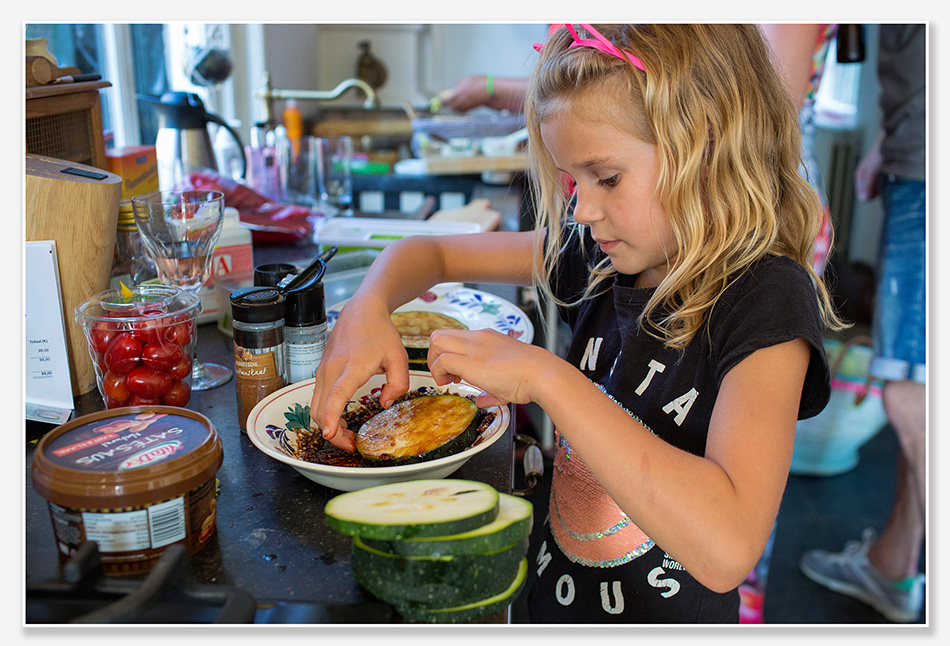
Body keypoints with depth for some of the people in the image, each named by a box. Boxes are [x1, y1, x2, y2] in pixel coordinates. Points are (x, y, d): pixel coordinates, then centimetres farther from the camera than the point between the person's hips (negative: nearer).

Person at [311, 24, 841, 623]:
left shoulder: (766, 301, -22)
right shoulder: (599, 257, -5)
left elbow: (726, 548, -36)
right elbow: (433, 253, 5)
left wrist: (547, 378, -34)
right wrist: (368, 308, -16)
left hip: (667, 617, -4)